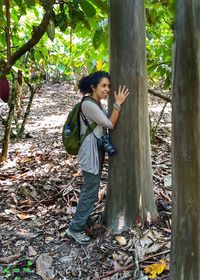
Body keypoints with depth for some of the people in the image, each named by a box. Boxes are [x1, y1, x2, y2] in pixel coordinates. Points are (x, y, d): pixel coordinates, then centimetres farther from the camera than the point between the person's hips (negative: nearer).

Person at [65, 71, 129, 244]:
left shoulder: (97, 103, 12)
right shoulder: (88, 104, -19)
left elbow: (106, 123, 12)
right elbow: (110, 124, -17)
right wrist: (118, 103, -16)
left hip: (98, 150, 10)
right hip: (91, 151, -10)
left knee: (90, 188, 18)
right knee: (91, 191, -3)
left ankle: (83, 220, 33)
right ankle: (75, 228, 9)